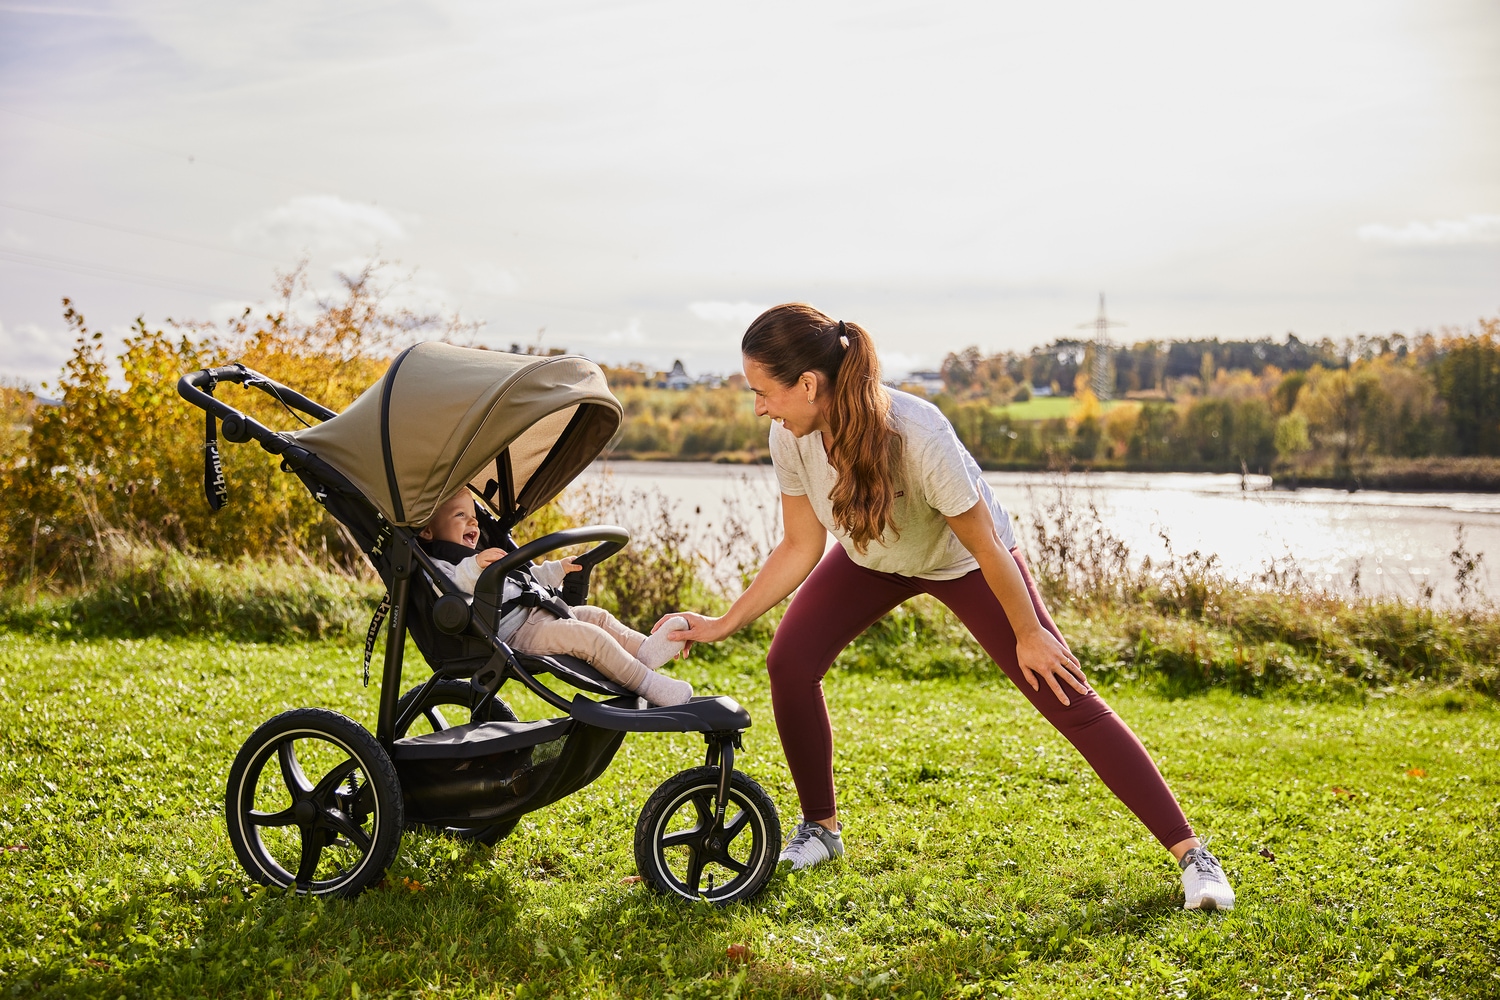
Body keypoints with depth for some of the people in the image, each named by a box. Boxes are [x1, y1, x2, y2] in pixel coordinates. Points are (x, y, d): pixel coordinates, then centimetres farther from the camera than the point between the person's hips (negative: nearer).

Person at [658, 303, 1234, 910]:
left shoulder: (917, 436, -41)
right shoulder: (791, 439, -25)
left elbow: (986, 546, -28)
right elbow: (801, 547, -11)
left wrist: (1027, 635, -16)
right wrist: (723, 625, -14)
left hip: (963, 562, -4)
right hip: (869, 559, 5)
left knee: (1067, 698, -9)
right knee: (788, 662, -15)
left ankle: (1190, 854, -2)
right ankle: (820, 830, 6)